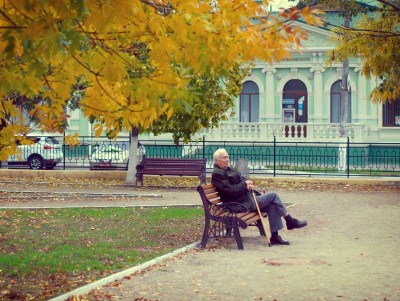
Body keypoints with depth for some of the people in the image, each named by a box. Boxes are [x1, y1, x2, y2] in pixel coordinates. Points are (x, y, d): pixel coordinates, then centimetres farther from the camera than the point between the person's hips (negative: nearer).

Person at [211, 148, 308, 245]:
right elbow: (229, 191, -20)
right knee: (273, 196, -9)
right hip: (241, 204, -9)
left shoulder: (230, 169, 20)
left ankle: (275, 236, -5)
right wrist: (245, 184, -15)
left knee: (272, 206, -8)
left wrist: (249, 184, -4)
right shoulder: (217, 174, -10)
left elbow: (243, 179, 19)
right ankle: (290, 221, 5)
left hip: (248, 196, 9)